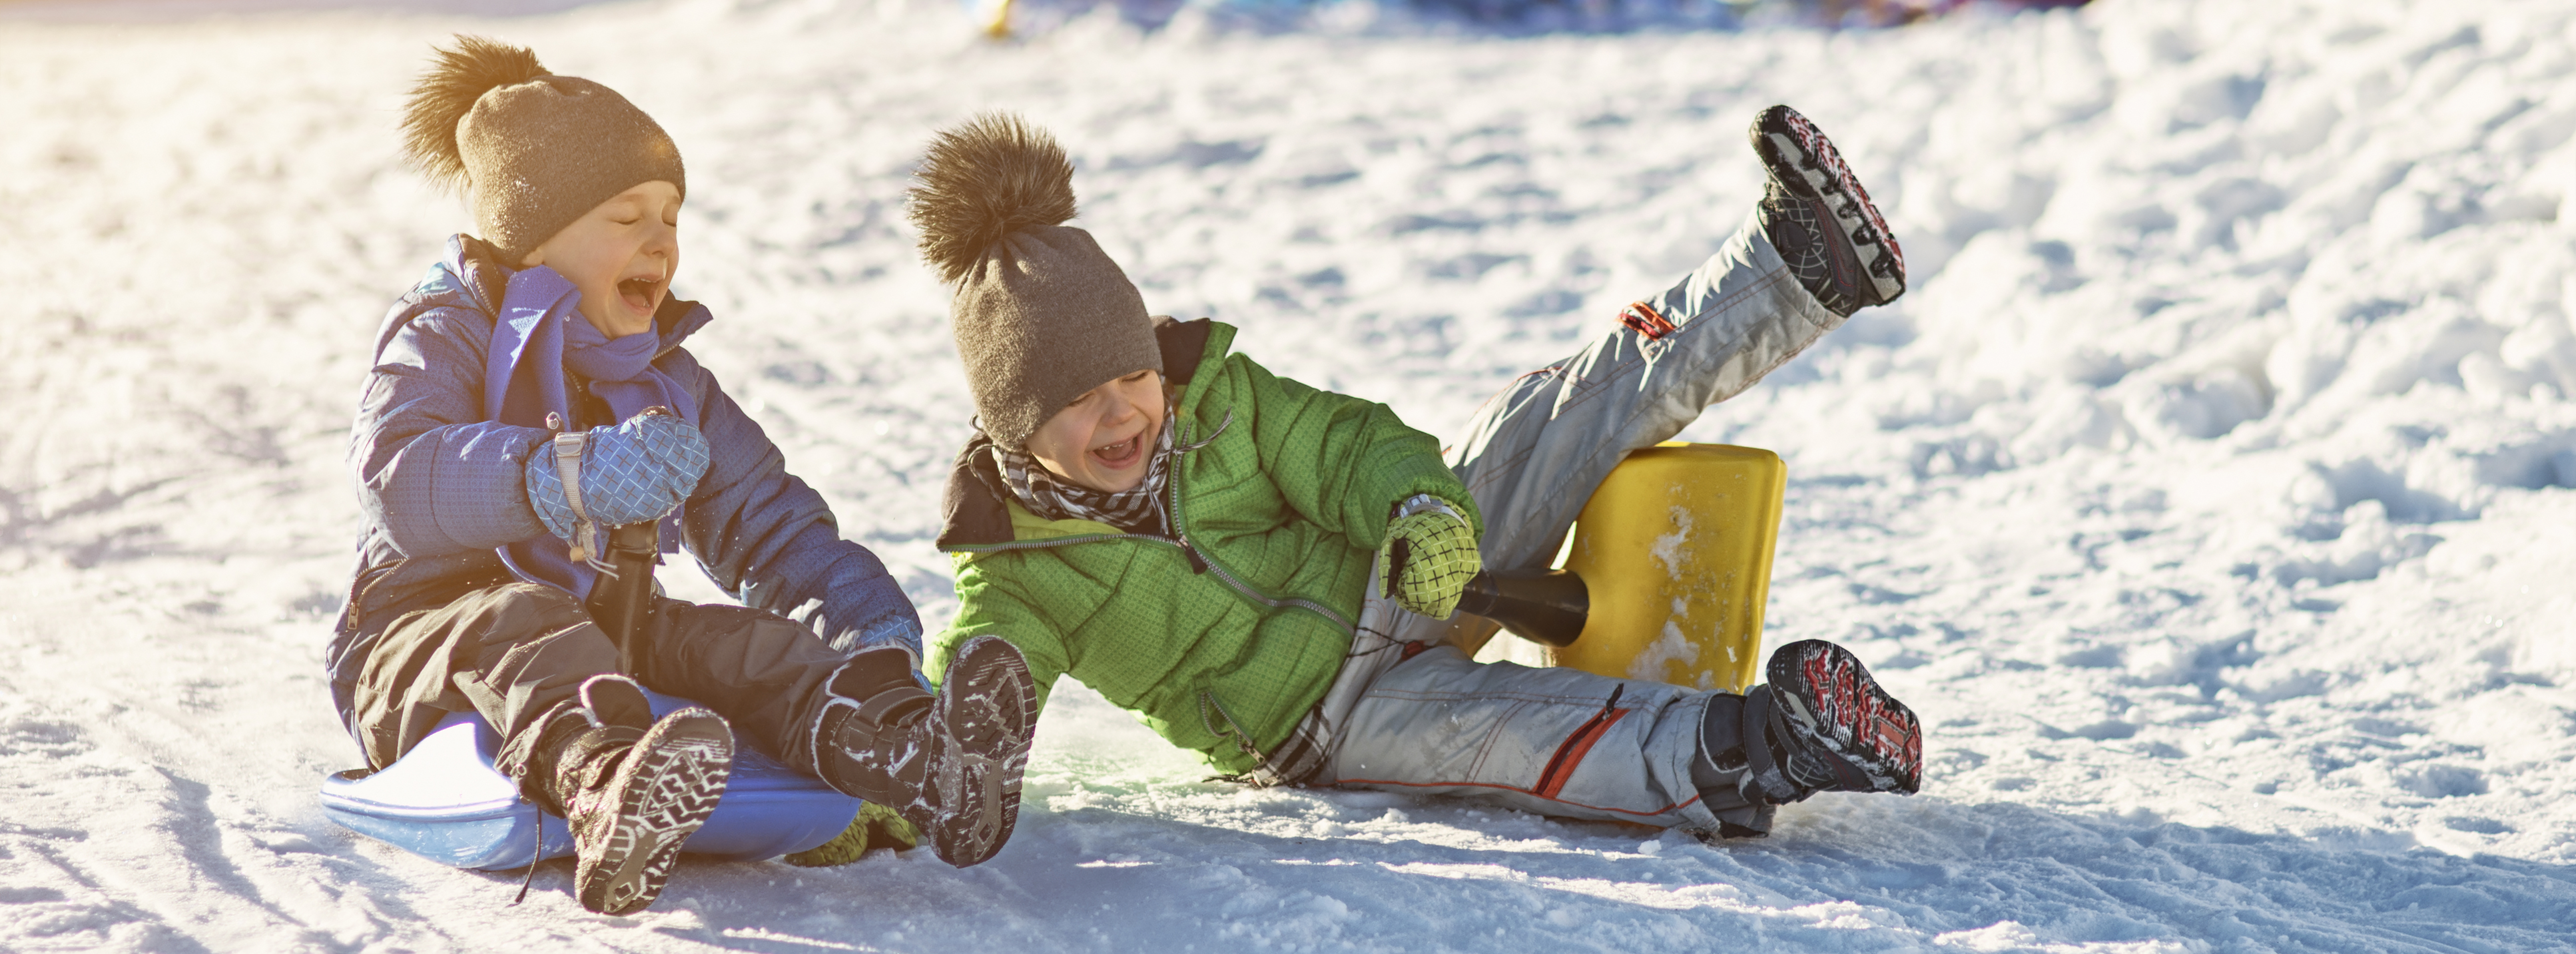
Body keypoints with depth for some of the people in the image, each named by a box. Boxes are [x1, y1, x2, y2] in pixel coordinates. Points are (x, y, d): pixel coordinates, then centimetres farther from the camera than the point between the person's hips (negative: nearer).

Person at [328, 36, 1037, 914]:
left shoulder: (670, 382, 19)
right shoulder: (442, 340, -4)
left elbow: (763, 520, 19)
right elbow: (400, 478, -24)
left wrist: (870, 618, -2)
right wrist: (576, 475, -40)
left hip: (608, 635, 6)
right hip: (424, 638, -5)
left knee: (723, 637, -23)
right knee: (522, 629, -38)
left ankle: (903, 752, -53)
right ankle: (602, 785, -73)